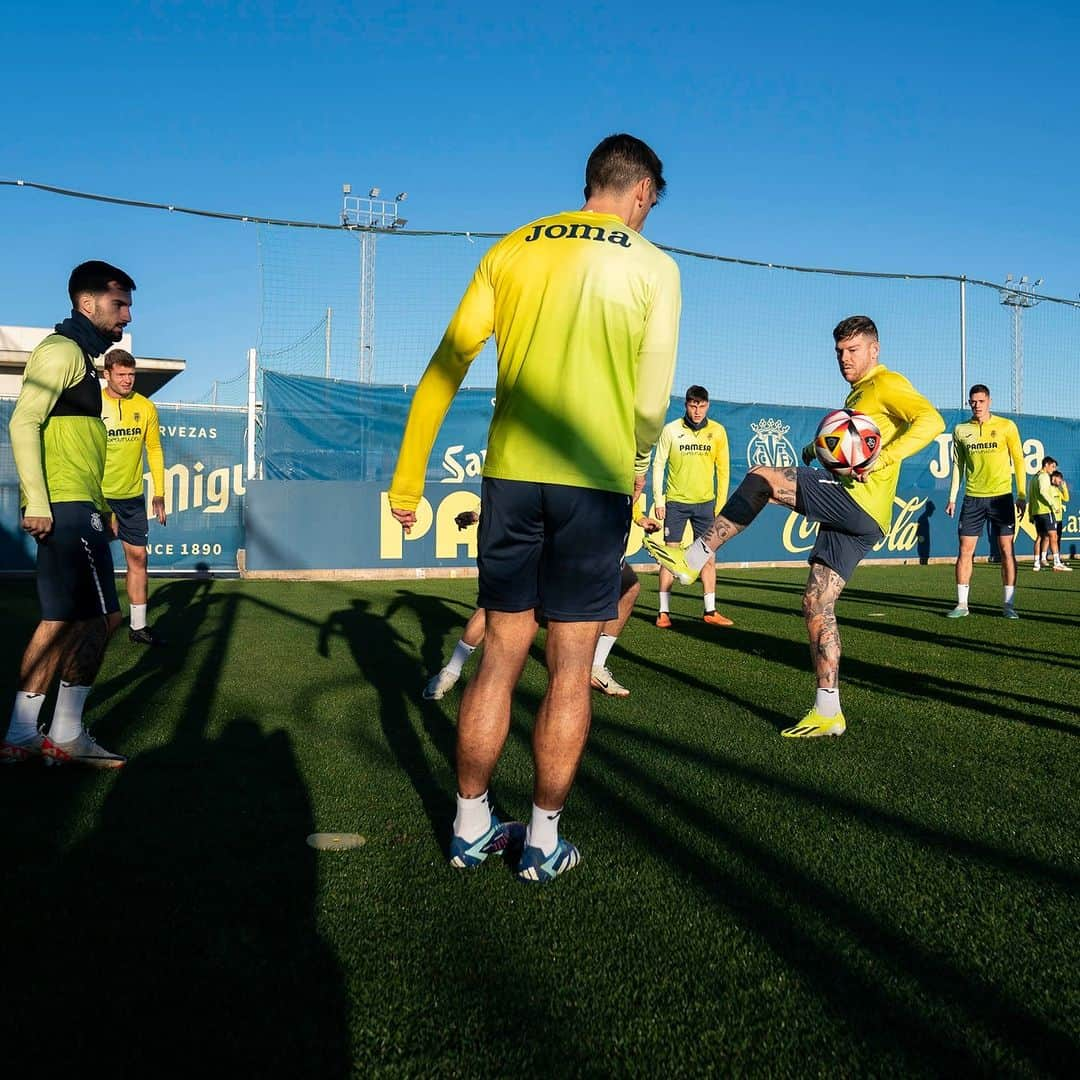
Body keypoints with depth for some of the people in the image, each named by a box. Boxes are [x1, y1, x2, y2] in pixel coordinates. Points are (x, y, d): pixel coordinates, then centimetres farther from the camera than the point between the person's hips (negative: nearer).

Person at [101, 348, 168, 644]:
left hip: (133, 497, 3)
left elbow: (154, 450, 10)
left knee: (138, 556, 6)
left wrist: (159, 494, 6)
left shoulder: (145, 407, 4)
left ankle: (138, 627, 15)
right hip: (99, 495, -3)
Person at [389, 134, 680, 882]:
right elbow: (652, 398, -3)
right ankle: (544, 842, 16)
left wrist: (408, 478, 6)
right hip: (595, 482, -3)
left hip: (511, 475, 3)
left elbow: (445, 366, 4)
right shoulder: (653, 266, 2)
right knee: (570, 667, 6)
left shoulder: (513, 248, 10)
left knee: (501, 654, 13)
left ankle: (471, 828, 22)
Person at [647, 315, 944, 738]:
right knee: (817, 606, 7)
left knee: (762, 478, -17)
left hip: (858, 500, -10)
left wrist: (882, 460, -29)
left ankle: (694, 559, -16)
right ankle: (828, 713, 9)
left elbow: (931, 420, -18)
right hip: (852, 516, 10)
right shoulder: (856, 395, 28)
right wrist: (818, 448, 16)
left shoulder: (887, 383, -1)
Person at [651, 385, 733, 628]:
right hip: (676, 501, -2)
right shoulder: (671, 430, -4)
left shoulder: (717, 431, 1)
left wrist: (721, 503, 3)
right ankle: (664, 612, 4)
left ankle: (710, 611, 11)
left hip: (705, 502, 2)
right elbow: (658, 465, -1)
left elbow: (723, 469, 6)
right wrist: (658, 500, -6)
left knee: (708, 556, 4)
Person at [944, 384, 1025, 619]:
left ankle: (1008, 604, 6)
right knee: (965, 551, -2)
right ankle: (962, 604, 5)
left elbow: (1018, 460, 2)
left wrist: (1021, 495, -3)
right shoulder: (961, 430, 6)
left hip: (1001, 496, -2)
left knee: (1007, 550, -1)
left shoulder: (1006, 426, 0)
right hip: (972, 498, 2)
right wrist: (952, 497, 7)